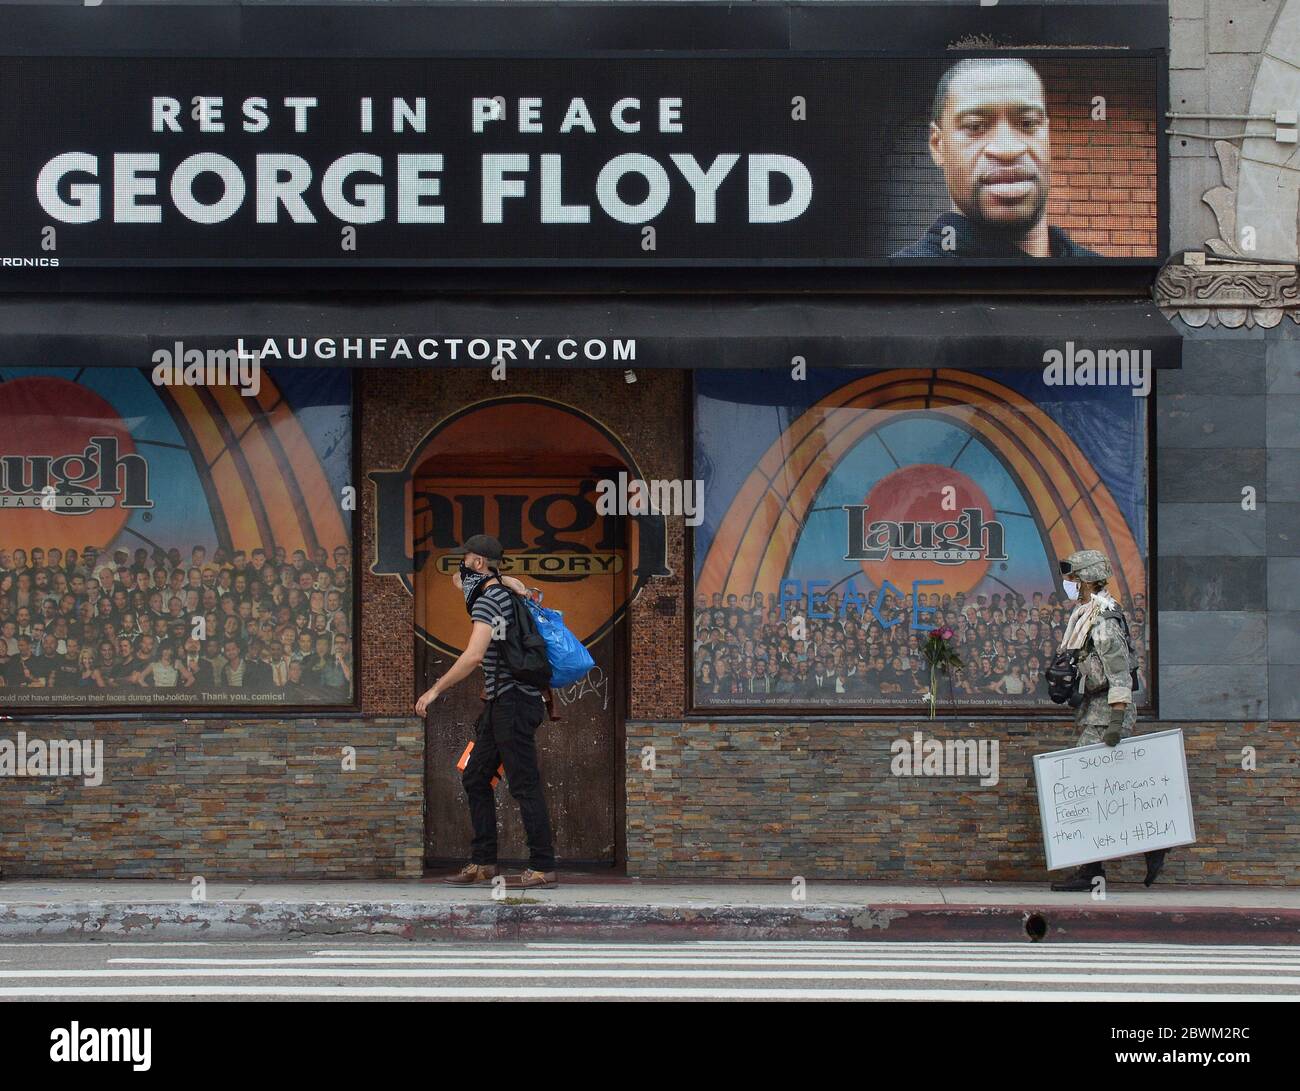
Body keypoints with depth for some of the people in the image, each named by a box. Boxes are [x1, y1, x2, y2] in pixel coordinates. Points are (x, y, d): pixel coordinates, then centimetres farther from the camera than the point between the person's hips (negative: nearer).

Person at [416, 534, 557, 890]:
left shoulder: (488, 601, -15)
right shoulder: (503, 591, 14)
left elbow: (473, 655, -26)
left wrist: (435, 690, -21)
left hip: (513, 700, -10)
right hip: (501, 701, 10)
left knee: (524, 785, -8)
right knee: (475, 778, 12)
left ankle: (542, 868, -7)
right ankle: (482, 863, 14)